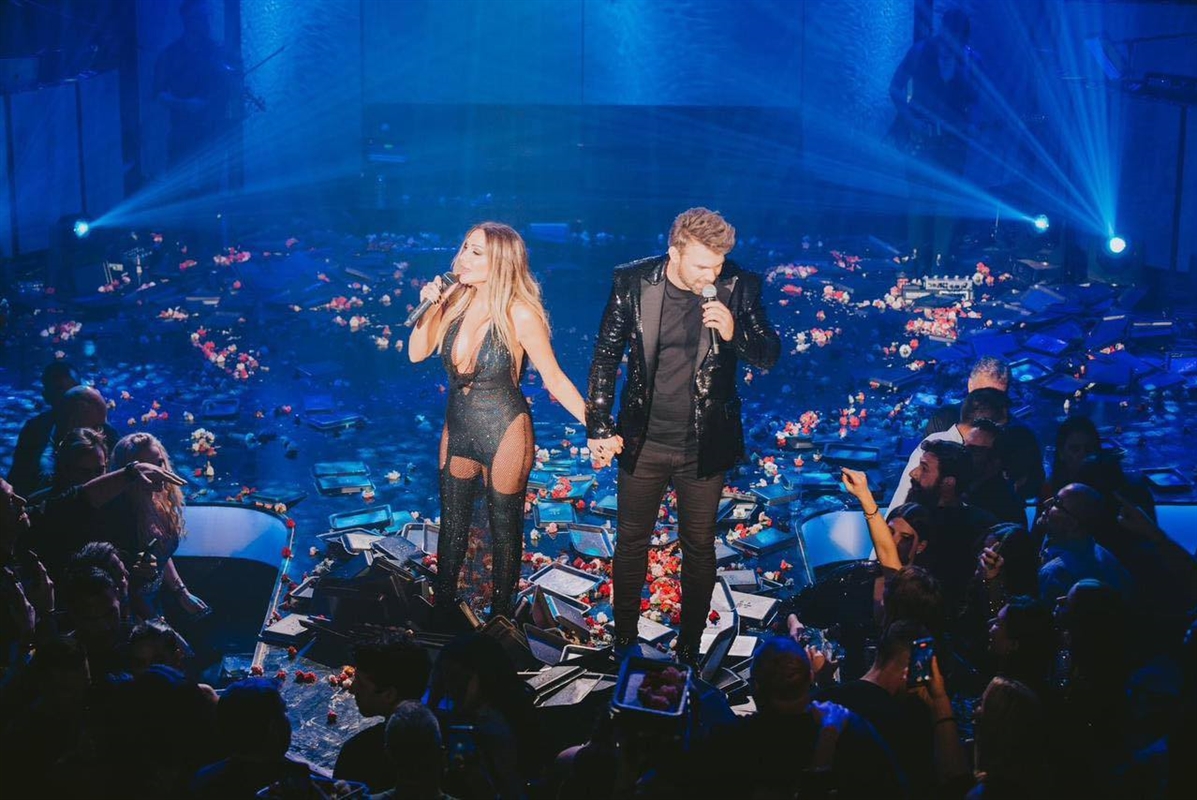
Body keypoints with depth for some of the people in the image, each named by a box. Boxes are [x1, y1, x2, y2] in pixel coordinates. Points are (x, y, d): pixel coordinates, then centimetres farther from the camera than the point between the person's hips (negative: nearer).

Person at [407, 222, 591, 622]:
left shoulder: (520, 314, -21)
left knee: (504, 528, 12)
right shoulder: (456, 301, -6)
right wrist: (428, 308, -14)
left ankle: (500, 615, 31)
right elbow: (417, 353, 0)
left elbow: (555, 379, -17)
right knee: (452, 524, 20)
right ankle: (443, 609, 37)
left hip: (504, 433, -5)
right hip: (457, 427, 6)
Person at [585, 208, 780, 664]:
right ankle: (623, 639, 34)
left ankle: (690, 644, 30)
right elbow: (605, 357, -2)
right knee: (631, 542, 15)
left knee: (699, 547, 13)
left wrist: (734, 332, -26)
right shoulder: (632, 282, -11)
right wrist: (599, 428, -4)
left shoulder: (739, 287, -12)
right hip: (643, 442, 1)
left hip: (705, 445, -1)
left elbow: (770, 356, -6)